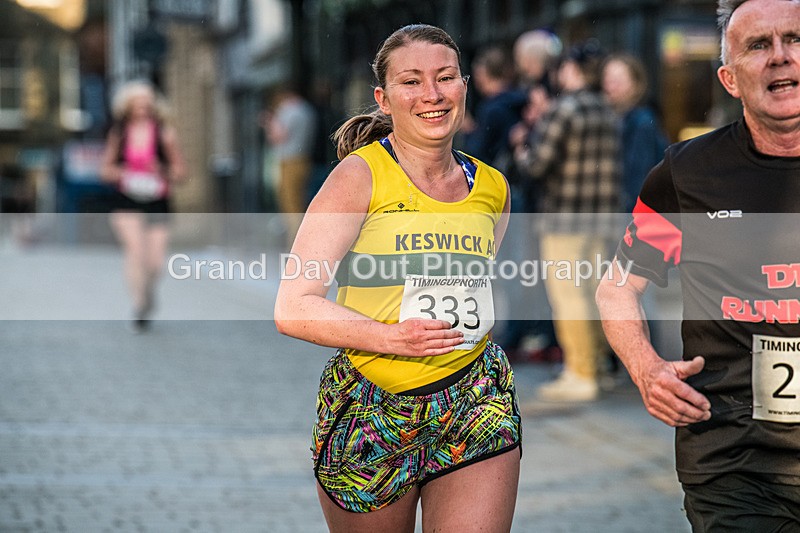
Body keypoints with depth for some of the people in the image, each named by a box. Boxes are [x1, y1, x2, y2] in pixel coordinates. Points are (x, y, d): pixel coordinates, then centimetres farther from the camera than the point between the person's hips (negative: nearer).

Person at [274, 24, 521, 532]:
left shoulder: (492, 187, 7)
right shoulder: (361, 175, -8)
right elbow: (293, 308, -14)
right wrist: (392, 337, -21)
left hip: (474, 406, 3)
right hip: (369, 408, -3)